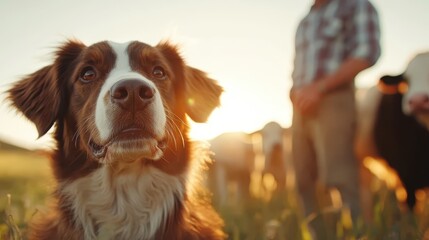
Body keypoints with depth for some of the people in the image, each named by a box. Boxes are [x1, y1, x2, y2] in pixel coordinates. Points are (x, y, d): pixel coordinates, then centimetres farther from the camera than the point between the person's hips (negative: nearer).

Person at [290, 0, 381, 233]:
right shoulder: (305, 22, 24)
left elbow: (367, 52, -11)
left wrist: (319, 87, -16)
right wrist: (294, 93, 4)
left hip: (332, 101, -7)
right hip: (302, 107, 7)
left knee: (338, 178, -13)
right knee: (303, 180, 6)